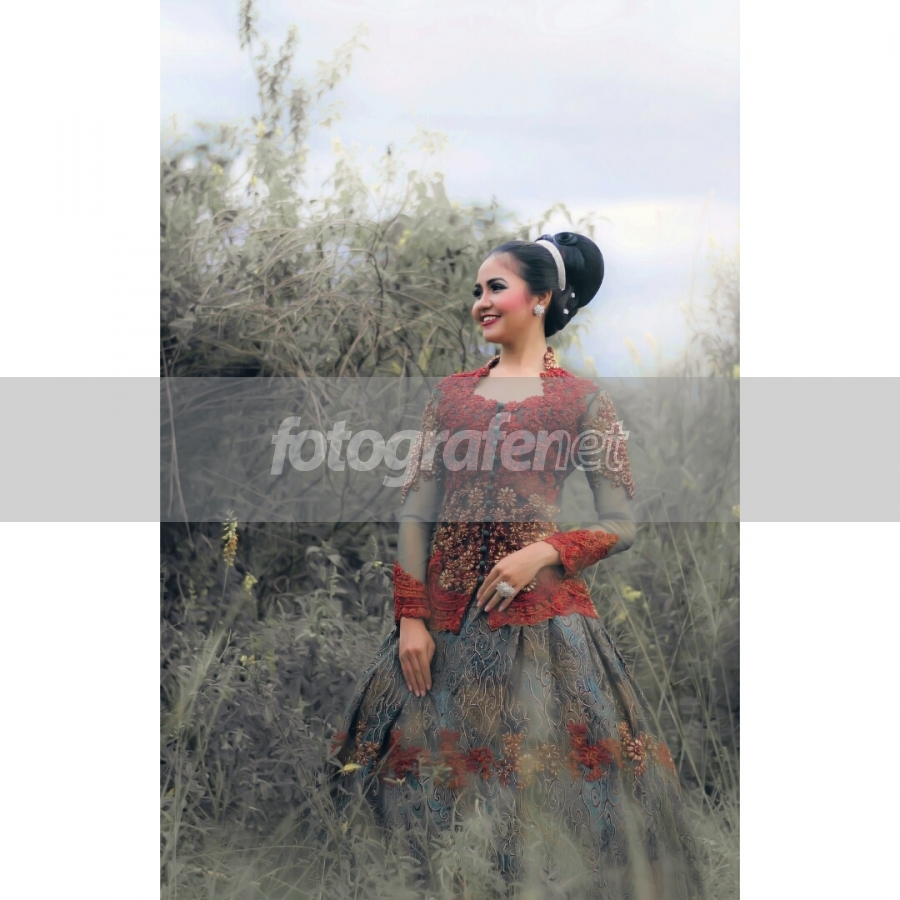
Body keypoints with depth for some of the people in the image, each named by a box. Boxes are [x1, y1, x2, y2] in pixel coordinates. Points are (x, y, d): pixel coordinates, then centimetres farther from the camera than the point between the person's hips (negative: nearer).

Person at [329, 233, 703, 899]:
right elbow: (415, 513, 7)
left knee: (547, 806, -2)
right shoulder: (451, 394, 12)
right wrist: (411, 617, -3)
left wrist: (544, 553, -14)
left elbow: (622, 525, 1)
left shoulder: (583, 402, 3)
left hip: (540, 613, -3)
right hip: (444, 613, 3)